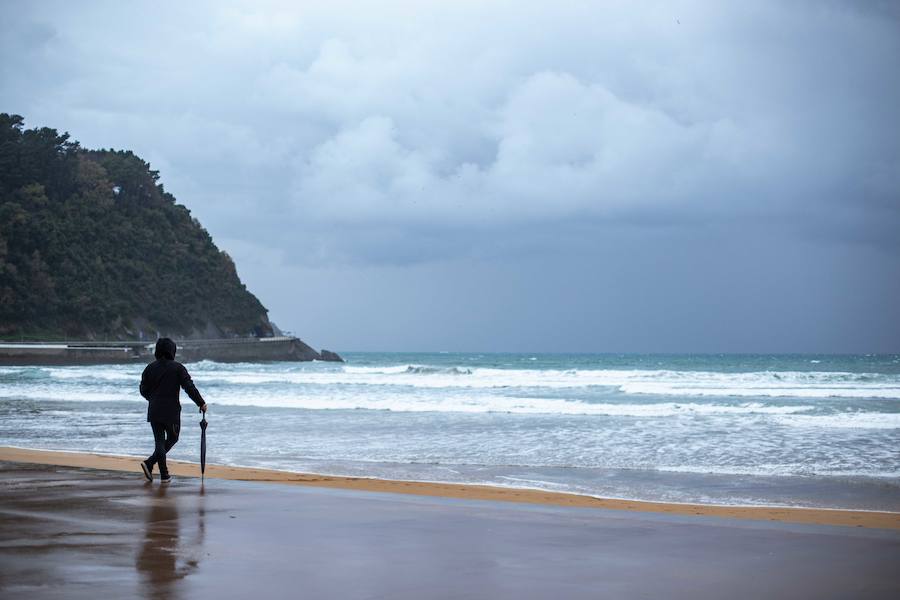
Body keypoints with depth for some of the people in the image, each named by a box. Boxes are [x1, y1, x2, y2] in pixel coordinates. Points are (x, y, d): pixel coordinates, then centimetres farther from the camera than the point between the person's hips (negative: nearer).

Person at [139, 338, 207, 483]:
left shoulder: (150, 368, 4)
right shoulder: (177, 368, -6)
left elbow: (144, 390, 7)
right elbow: (190, 388, -11)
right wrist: (201, 403, -3)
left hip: (154, 411, 3)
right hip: (171, 411, -3)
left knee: (159, 441, 7)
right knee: (172, 438, 11)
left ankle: (164, 475, -1)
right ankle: (150, 463, -6)